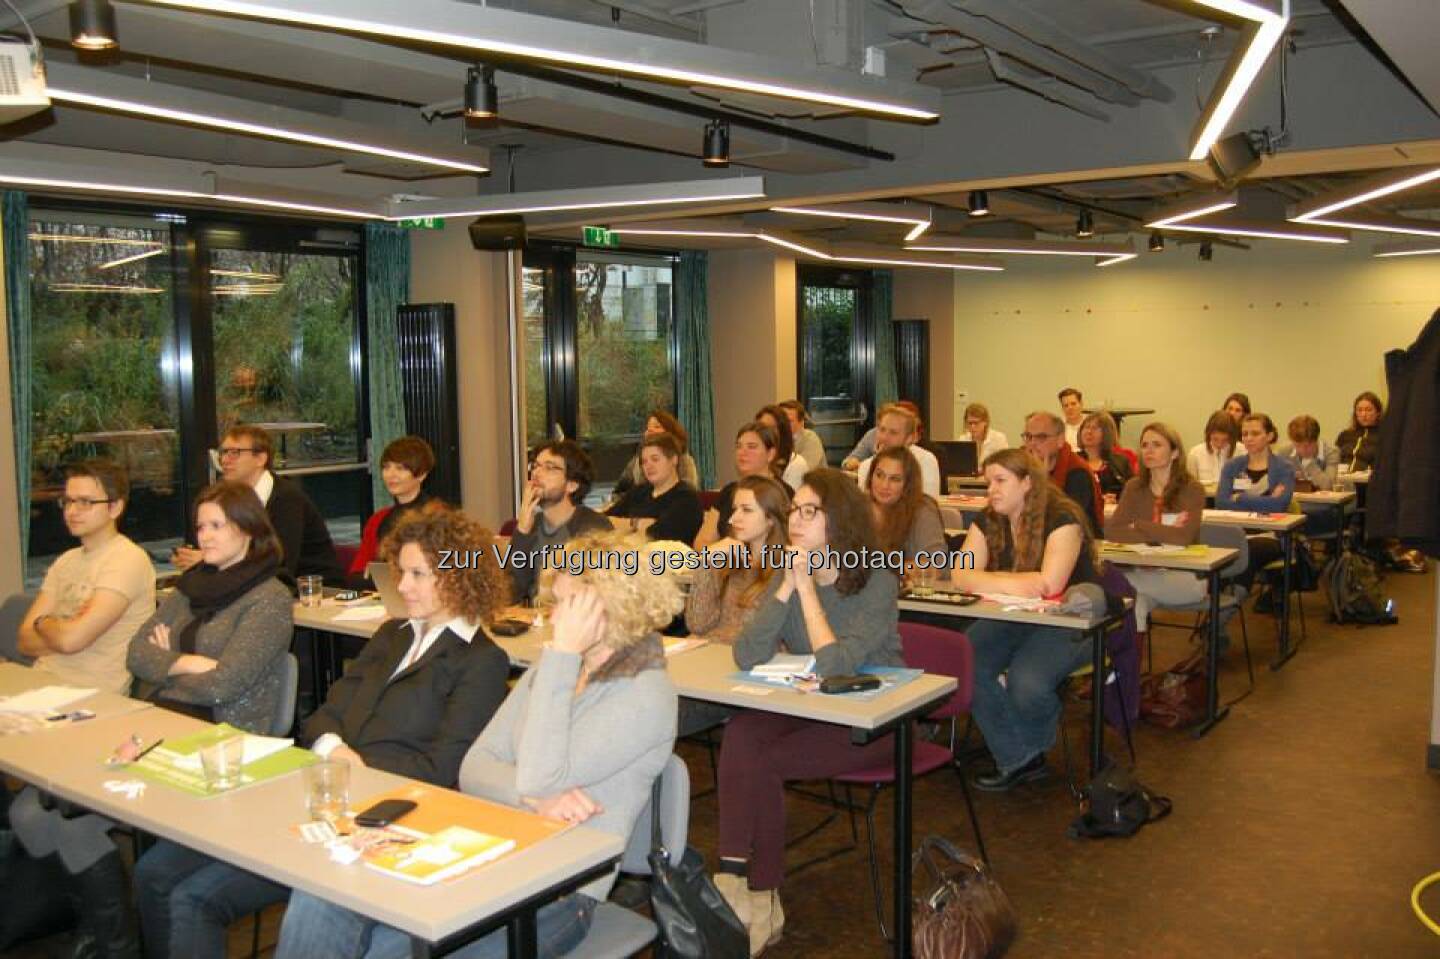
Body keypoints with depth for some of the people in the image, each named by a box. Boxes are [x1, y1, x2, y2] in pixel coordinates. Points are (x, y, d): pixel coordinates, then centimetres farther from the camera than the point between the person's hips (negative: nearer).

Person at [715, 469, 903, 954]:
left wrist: (806, 585, -23)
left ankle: (761, 902, -4)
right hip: (809, 709, 5)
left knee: (761, 763, -22)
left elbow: (833, 665, -28)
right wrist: (789, 585, -19)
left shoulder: (877, 583, -15)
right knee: (740, 734, -25)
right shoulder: (786, 575, 0)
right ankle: (733, 879, -23)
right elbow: (747, 657, -13)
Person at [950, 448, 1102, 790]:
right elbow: (961, 575, -7)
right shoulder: (987, 522, 4)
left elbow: (1050, 583, -26)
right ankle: (1017, 759, -8)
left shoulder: (1062, 518, -14)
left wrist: (992, 580, -14)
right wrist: (1012, 584, -23)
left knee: (1025, 682, -31)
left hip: (1068, 623, -6)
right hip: (1012, 621, 6)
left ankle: (1030, 751, 5)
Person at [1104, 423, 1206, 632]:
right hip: (1145, 571, 4)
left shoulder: (1192, 490, -5)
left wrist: (1138, 526, -9)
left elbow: (1183, 537, -22)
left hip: (1185, 576, -4)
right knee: (1139, 600, -31)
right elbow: (1112, 532, -7)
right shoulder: (1134, 488, 7)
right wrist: (1162, 532, -15)